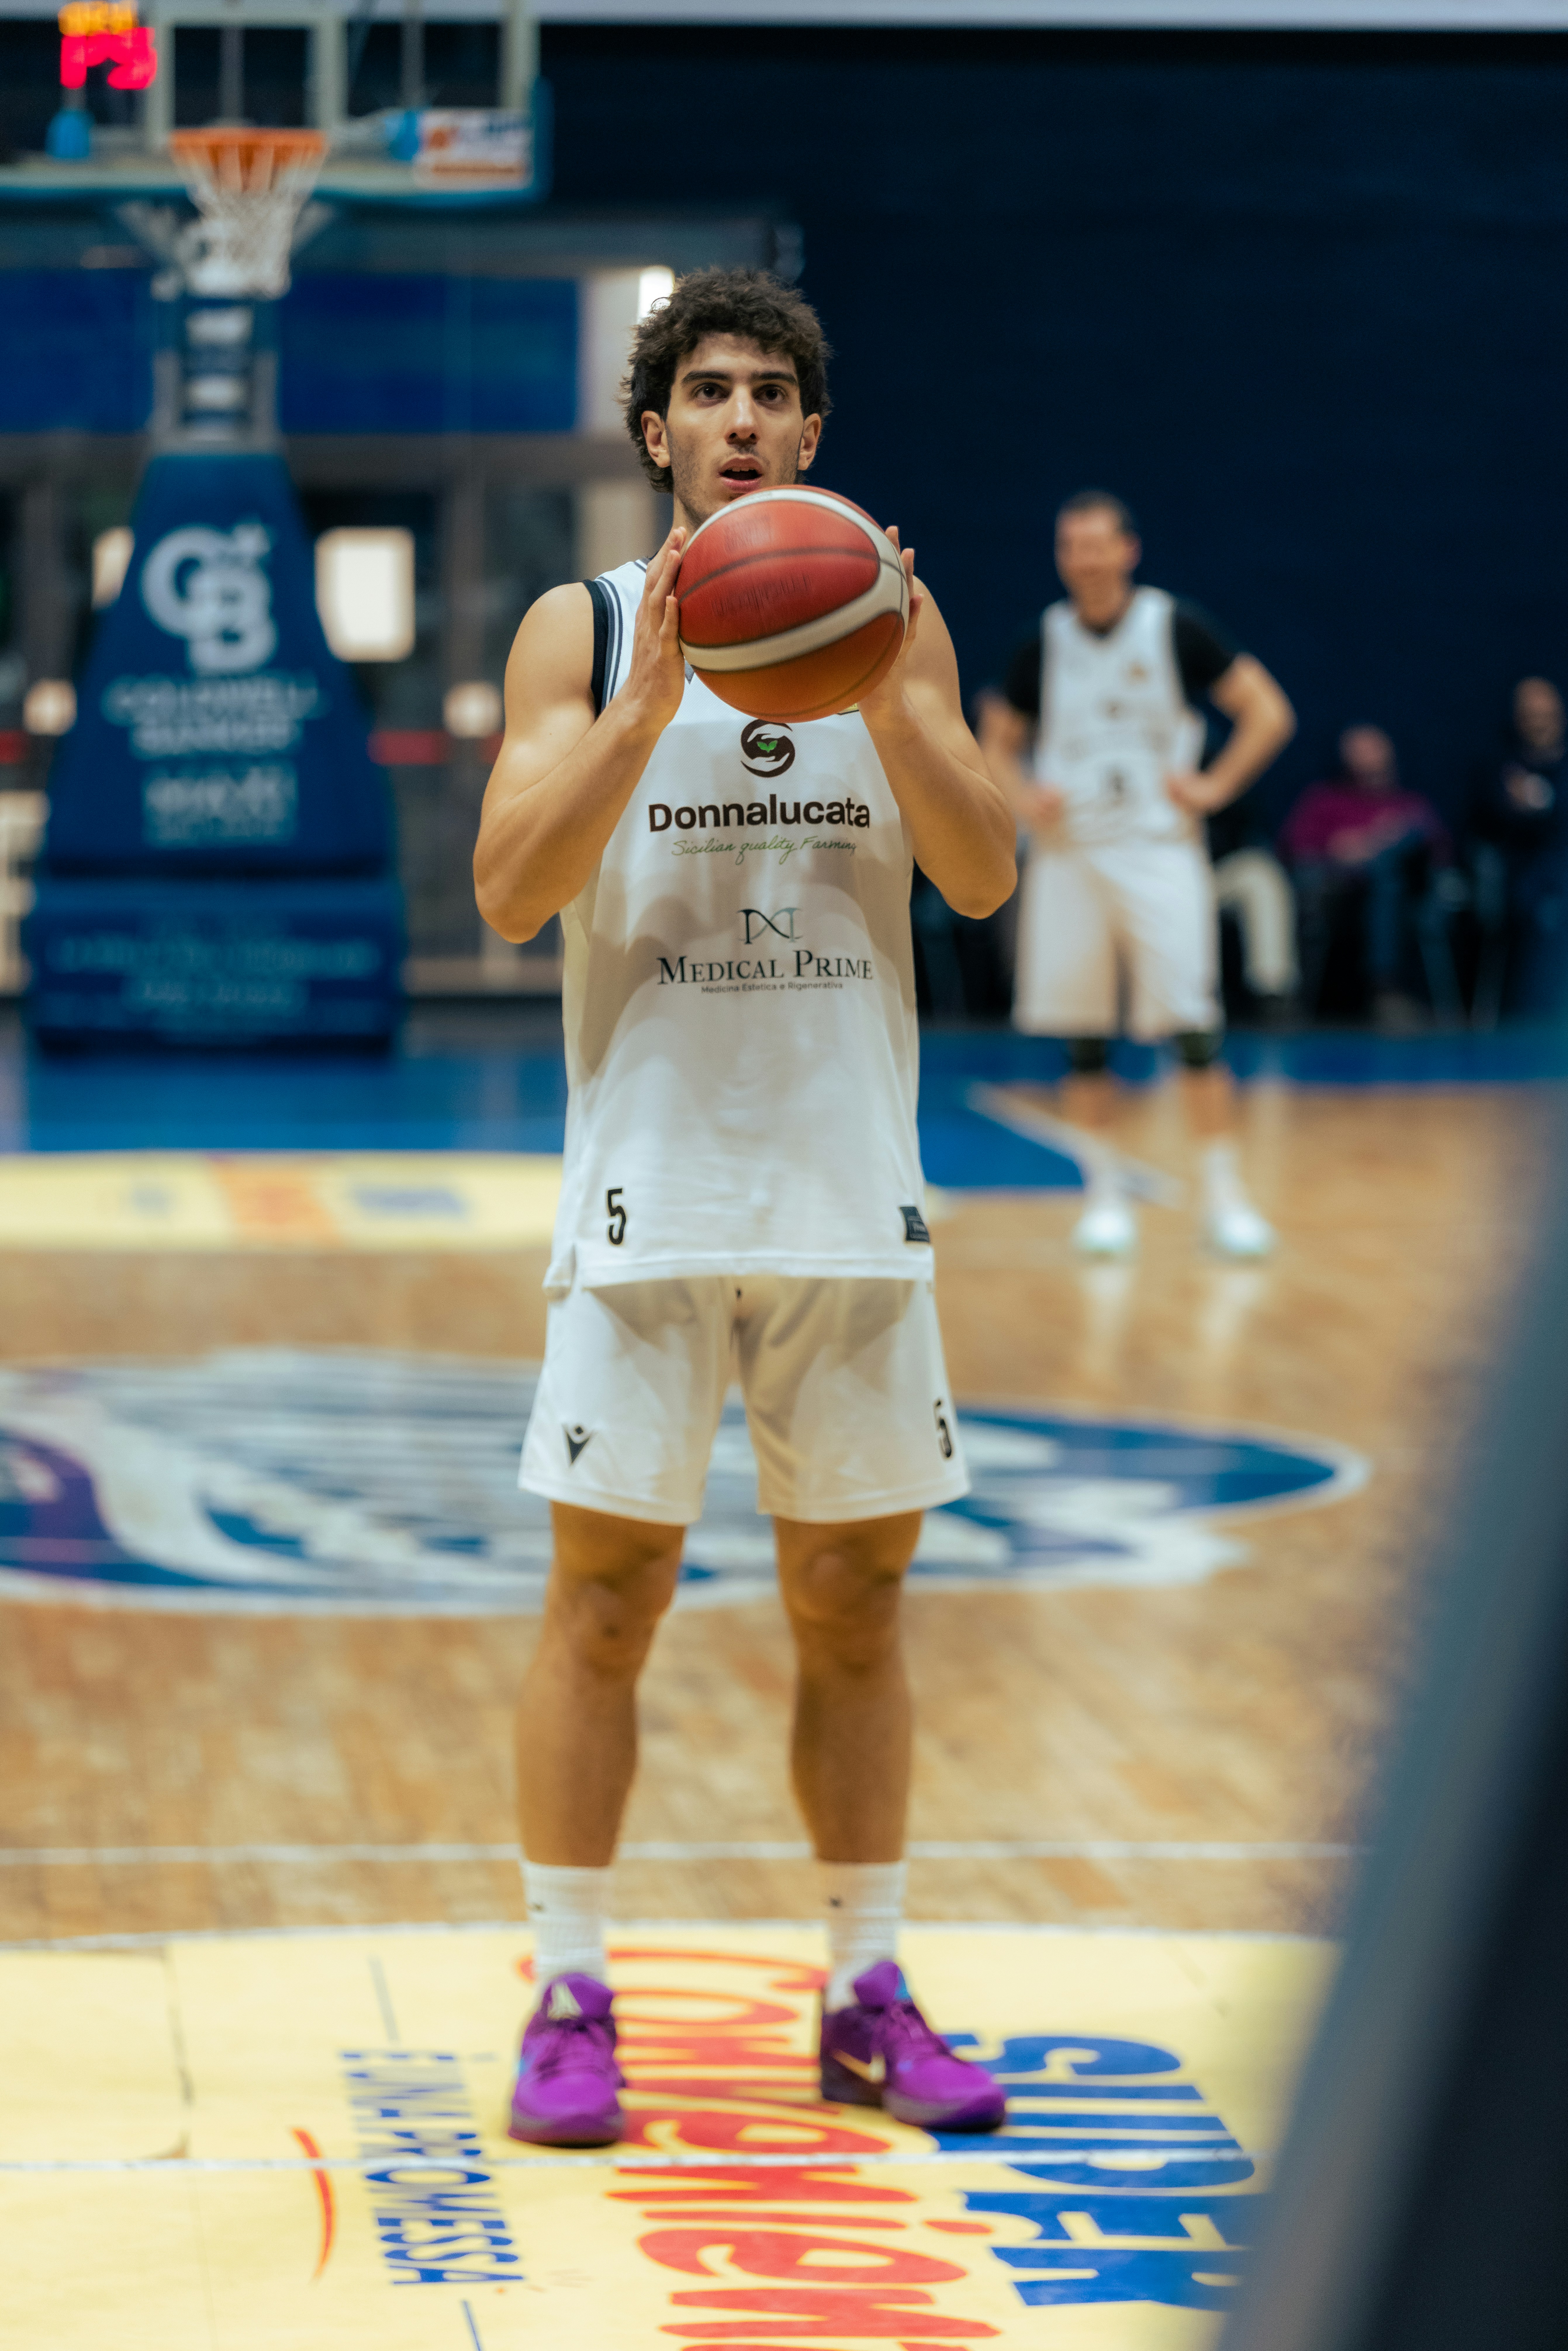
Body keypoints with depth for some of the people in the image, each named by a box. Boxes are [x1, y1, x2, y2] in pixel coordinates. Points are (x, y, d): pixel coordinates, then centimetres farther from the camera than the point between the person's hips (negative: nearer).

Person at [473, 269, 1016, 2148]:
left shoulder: (894, 616, 7)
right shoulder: (583, 631, 1)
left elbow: (984, 879, -2)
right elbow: (510, 891, -11)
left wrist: (881, 690, -15)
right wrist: (650, 704, -21)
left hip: (851, 1186, 3)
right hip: (651, 1186, -2)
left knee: (853, 1598, 8)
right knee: (605, 1589, -2)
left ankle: (868, 2001, 18)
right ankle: (569, 2003, 6)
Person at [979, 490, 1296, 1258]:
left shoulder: (1176, 628, -3)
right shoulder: (1045, 643, 5)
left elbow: (1269, 713, -1)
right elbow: (998, 744, 16)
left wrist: (1214, 787, -10)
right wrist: (1024, 799, -3)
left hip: (1158, 852, -3)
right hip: (1069, 851, 3)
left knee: (1191, 1025, -9)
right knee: (1082, 1035, 4)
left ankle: (1224, 1195, -3)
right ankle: (1106, 1195, 15)